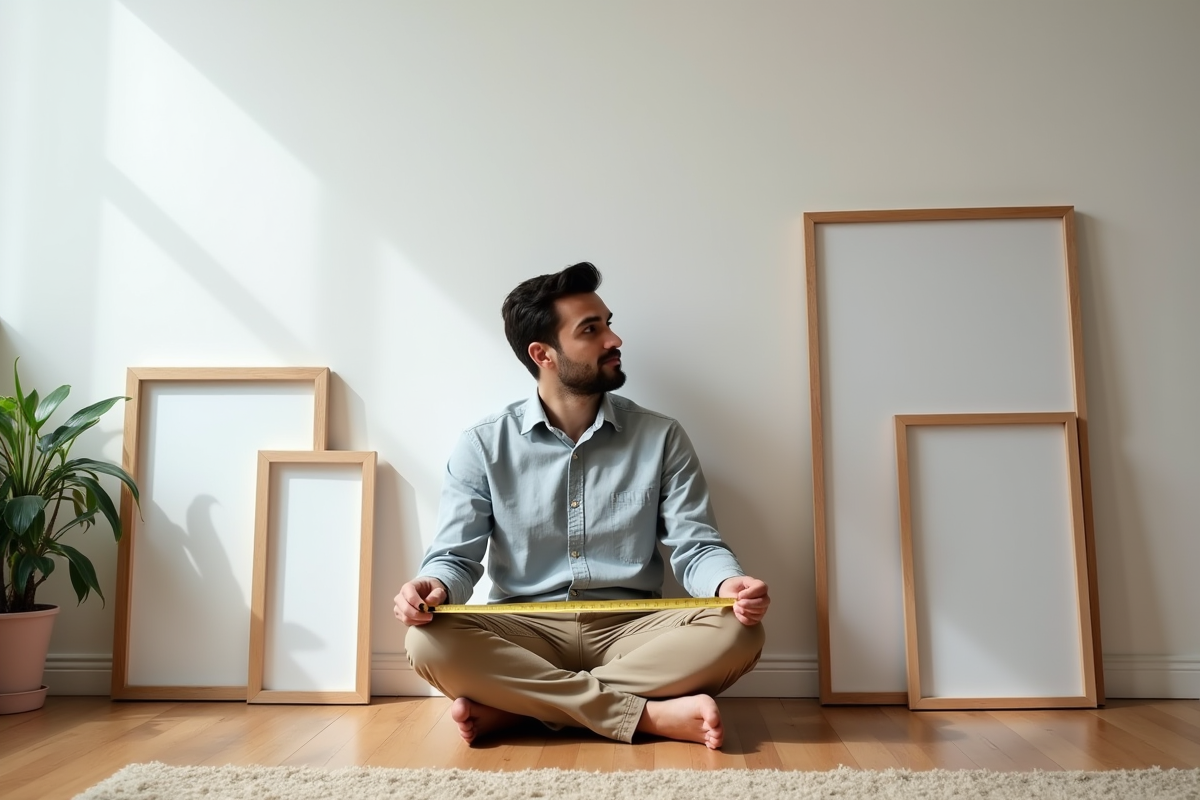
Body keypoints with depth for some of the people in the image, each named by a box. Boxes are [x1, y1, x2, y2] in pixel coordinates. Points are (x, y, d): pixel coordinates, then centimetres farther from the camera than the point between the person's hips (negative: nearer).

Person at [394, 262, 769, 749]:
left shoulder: (662, 438, 4)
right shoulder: (483, 446, 2)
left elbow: (695, 546, 0)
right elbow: (456, 557, -1)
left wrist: (728, 584, -24)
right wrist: (434, 586, -26)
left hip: (631, 632, 1)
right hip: (524, 633, 0)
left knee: (735, 634, -27)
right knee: (430, 642, -30)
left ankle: (512, 706, -23)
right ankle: (654, 715, -25)